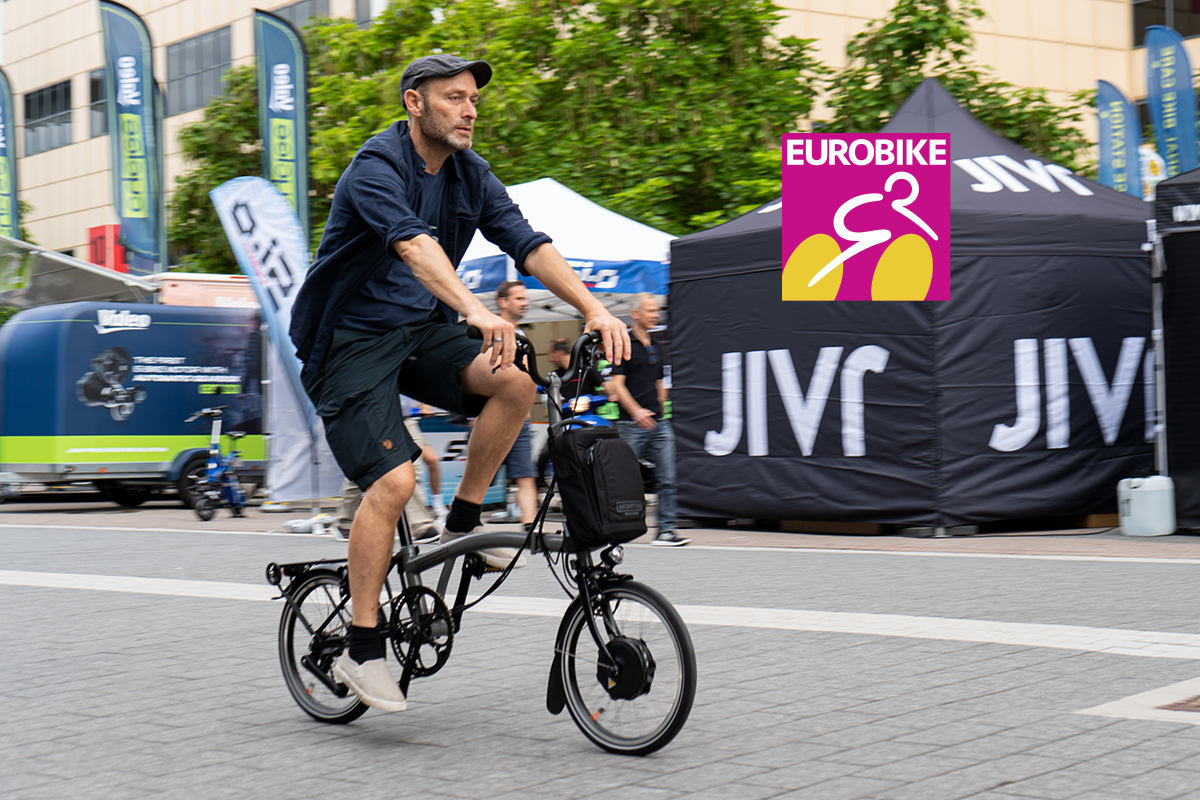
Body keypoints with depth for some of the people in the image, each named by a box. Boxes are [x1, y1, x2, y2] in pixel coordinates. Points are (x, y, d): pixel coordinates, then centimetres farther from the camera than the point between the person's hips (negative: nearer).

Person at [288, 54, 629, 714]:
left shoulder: (470, 175, 4)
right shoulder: (376, 168, -18)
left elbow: (529, 244, -5)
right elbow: (413, 243, -37)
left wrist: (595, 310, -19)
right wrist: (474, 309, -53)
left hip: (420, 331, 7)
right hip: (351, 341, -6)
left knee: (514, 384, -20)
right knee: (393, 479, -21)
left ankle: (461, 524, -1)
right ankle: (362, 650, -11)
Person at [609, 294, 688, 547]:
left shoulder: (655, 347, 17)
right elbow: (617, 384, -12)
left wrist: (659, 410, 17)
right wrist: (636, 411, -23)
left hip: (658, 422, 6)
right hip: (632, 425, -6)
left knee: (666, 479, -2)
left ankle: (666, 529, 0)